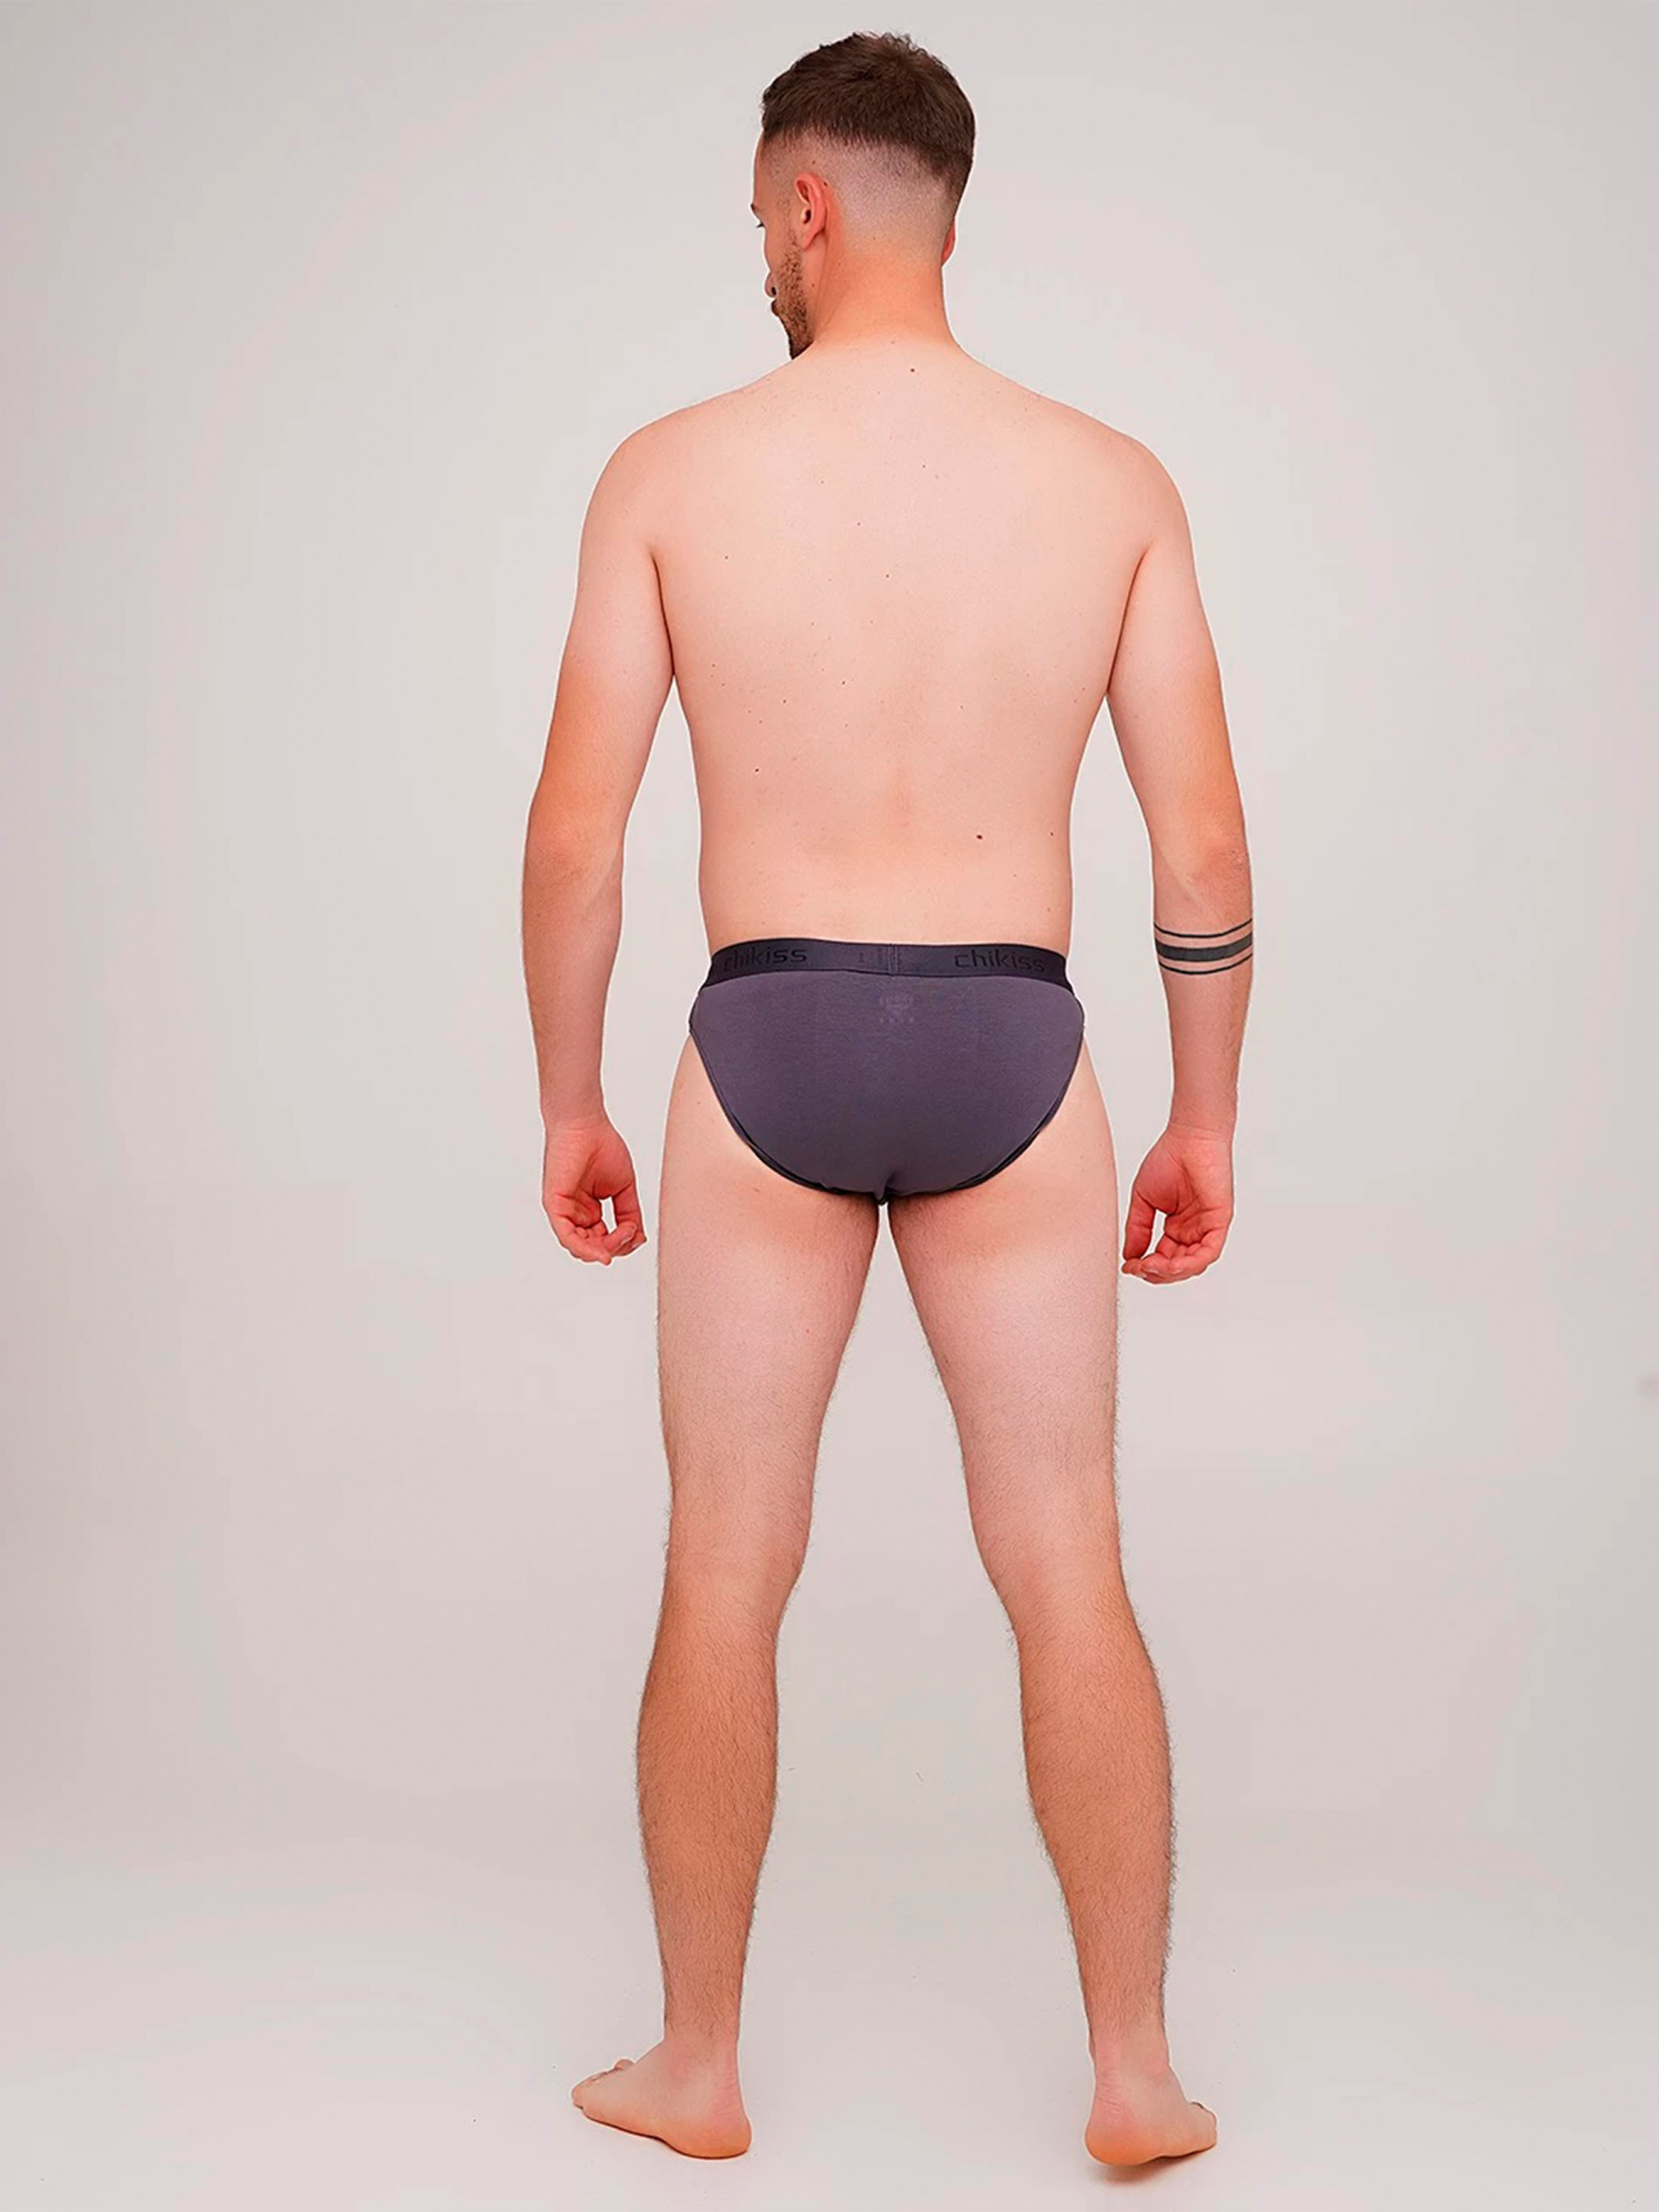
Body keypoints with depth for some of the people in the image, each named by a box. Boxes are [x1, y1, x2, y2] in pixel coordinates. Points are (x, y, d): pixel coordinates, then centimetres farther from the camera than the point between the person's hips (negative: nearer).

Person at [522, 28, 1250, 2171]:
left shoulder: (674, 470, -5)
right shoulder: (1113, 482, -1)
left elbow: (573, 833, -4)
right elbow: (1206, 847, -1)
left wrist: (567, 1105, 7)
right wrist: (1205, 1124, 10)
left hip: (768, 1048, -1)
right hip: (1012, 1046, 1)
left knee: (725, 1579, 12)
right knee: (1070, 1579, 11)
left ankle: (697, 2068, 26)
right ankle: (1136, 2077, 22)